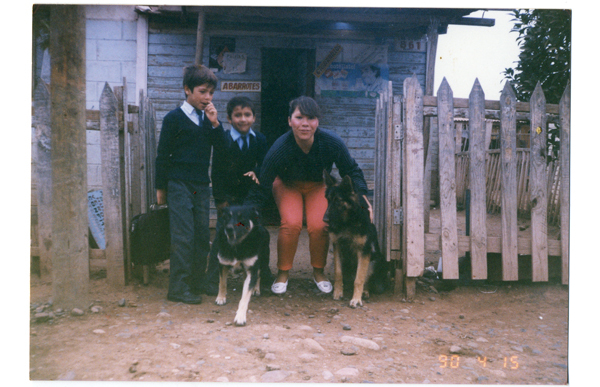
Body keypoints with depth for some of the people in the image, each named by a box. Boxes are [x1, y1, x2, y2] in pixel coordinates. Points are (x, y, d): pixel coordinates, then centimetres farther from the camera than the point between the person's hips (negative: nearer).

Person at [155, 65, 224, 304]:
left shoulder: (208, 118, 11)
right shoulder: (174, 118, -4)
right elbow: (162, 154, -2)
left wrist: (215, 124, -9)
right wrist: (161, 187, -2)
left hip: (201, 185, 6)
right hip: (179, 185, -5)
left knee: (202, 237, 7)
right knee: (183, 237, -7)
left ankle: (197, 283, 19)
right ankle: (178, 289, 0)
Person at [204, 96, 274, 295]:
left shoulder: (260, 139, 2)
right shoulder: (222, 140, -8)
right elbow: (216, 172, -8)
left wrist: (255, 173, -22)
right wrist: (221, 200, -13)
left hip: (250, 195, 4)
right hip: (228, 196, -3)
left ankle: (264, 275, 29)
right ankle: (212, 280, 6)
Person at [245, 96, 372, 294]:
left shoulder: (332, 142, -29)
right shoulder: (279, 149, -33)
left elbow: (352, 170, -10)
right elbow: (261, 188, -25)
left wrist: (362, 195, -23)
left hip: (318, 185, 1)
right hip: (287, 185, -1)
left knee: (319, 226, -21)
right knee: (291, 223, -26)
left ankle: (319, 271, 7)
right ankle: (283, 273, -1)